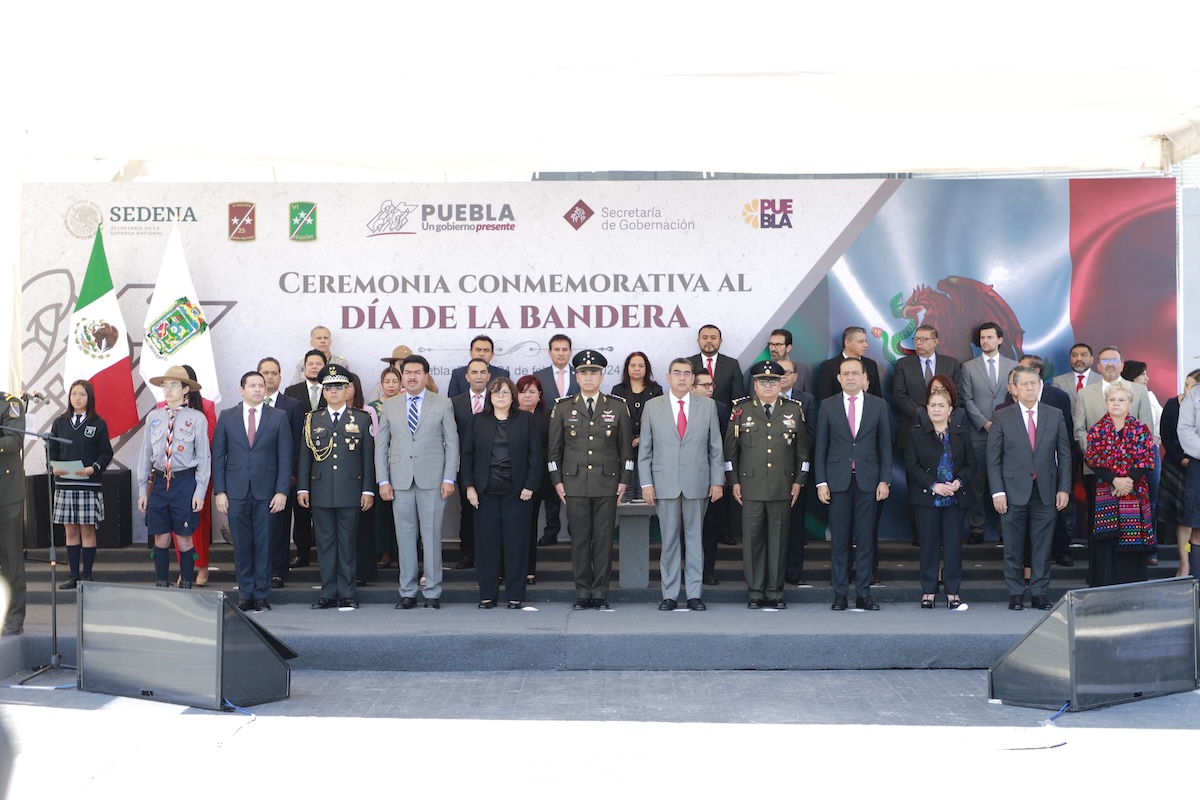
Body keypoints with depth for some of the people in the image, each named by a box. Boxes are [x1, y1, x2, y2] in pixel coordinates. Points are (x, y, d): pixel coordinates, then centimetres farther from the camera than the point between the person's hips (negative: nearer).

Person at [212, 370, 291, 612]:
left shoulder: (278, 417, 5)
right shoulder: (226, 417, 8)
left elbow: (286, 456, 2)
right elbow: (218, 456, 7)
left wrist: (282, 491, -6)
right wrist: (219, 491, -1)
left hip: (266, 492, -1)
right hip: (236, 492, 1)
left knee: (264, 545, 2)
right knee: (242, 546, 4)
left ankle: (262, 596, 10)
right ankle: (245, 595, 14)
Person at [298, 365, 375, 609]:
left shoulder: (362, 419, 7)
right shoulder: (312, 420, 11)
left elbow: (368, 457, 4)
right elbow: (305, 456, 10)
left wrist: (368, 490, -2)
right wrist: (302, 488, 3)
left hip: (350, 492, -2)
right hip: (321, 493, 2)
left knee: (348, 543, 2)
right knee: (325, 542, 5)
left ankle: (348, 594, 8)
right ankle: (328, 593, 12)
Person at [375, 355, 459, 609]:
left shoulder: (442, 404, 5)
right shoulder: (389, 405, 10)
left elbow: (452, 443, 2)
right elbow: (381, 445, 10)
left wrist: (449, 479, -5)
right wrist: (383, 481, 1)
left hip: (432, 480, -2)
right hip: (400, 481, 2)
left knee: (432, 536, 0)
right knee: (405, 537, 4)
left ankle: (433, 593, 7)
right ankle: (407, 593, 12)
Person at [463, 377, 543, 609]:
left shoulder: (526, 419, 6)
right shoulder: (478, 420, 9)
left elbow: (536, 454, 2)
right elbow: (467, 454, 8)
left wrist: (530, 486, -6)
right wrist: (470, 486, -1)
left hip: (516, 491, -1)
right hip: (486, 492, 1)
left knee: (516, 543, 0)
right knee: (487, 543, 2)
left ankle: (515, 595, 8)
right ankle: (487, 595, 9)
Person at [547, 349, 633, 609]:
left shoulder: (618, 407, 7)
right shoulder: (563, 407, 7)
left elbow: (626, 446, 8)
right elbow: (553, 448, 9)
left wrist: (624, 480, 2)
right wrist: (557, 481, 2)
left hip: (607, 484, 0)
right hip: (575, 484, 0)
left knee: (604, 539, 1)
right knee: (579, 539, 2)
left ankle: (601, 593, 9)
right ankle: (582, 593, 10)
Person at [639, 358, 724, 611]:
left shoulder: (707, 405, 6)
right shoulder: (652, 406, 5)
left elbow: (715, 447, 6)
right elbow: (644, 450, 4)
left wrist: (717, 481, 1)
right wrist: (646, 483, -2)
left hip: (697, 484, 1)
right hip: (665, 484, 0)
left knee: (695, 538, 5)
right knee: (669, 540, 3)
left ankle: (694, 594, 11)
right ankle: (669, 595, 10)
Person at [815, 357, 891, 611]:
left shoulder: (878, 405, 7)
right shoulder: (828, 406, 6)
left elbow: (885, 445, 6)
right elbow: (821, 447, 5)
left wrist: (884, 480, -1)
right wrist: (821, 482, -2)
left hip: (868, 480, 0)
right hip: (838, 480, 0)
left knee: (866, 538, 2)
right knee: (840, 539, 2)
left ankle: (863, 593, 8)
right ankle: (840, 594, 8)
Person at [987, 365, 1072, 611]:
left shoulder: (1055, 416, 7)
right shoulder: (1002, 417, 2)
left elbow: (1064, 455, 8)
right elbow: (993, 458, 0)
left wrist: (1064, 488, 1)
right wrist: (997, 491, -7)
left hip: (1046, 492, 2)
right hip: (1014, 492, -1)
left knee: (1042, 547, 5)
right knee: (1013, 548, 3)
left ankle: (1040, 593, 14)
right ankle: (1016, 595, 12)